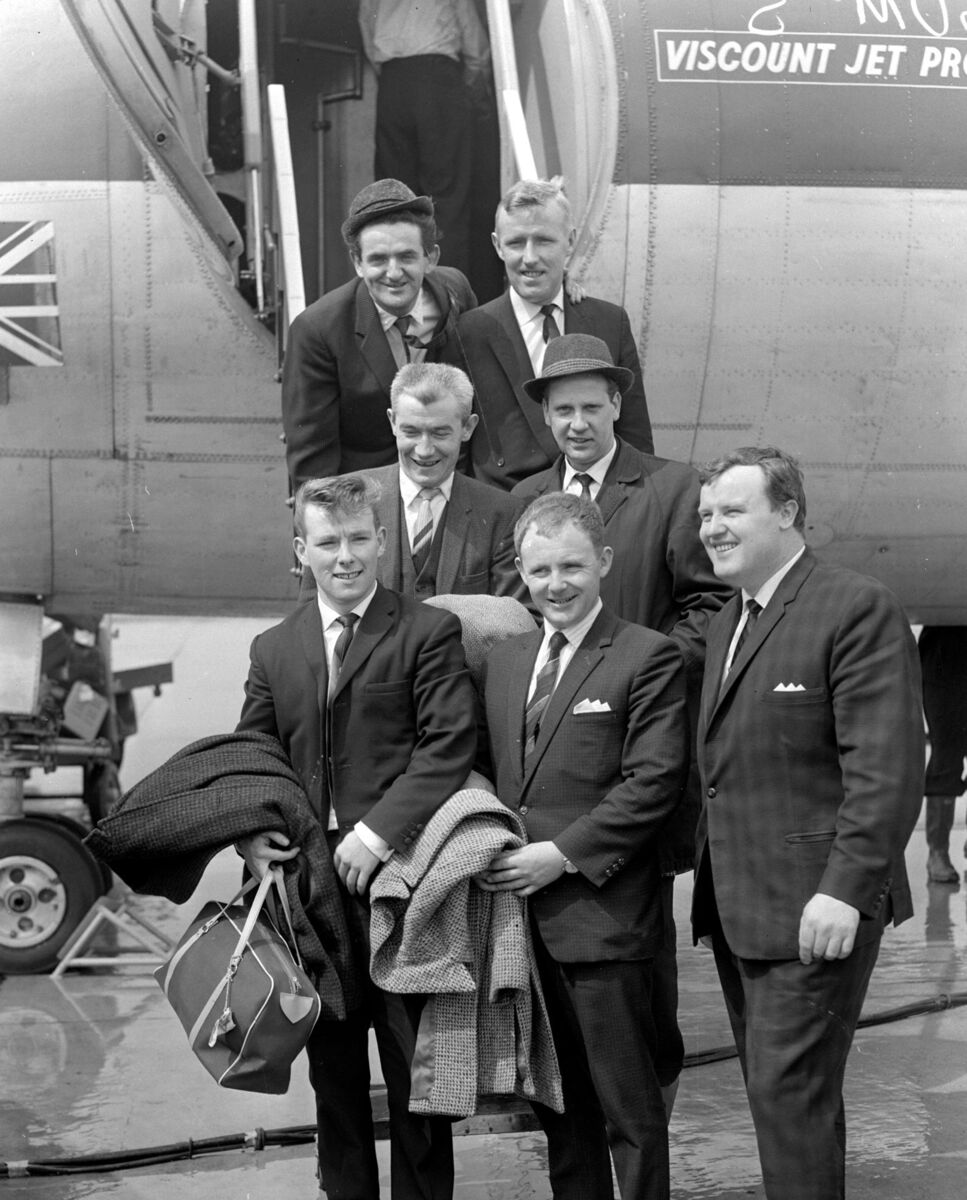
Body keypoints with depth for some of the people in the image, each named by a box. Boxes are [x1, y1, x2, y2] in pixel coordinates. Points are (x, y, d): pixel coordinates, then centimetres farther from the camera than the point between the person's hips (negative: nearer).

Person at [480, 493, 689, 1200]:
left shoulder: (649, 656, -6)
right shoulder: (504, 659, 15)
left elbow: (654, 782, -13)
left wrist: (563, 854, -17)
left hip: (602, 913, -6)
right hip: (522, 913, 6)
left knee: (628, 1106, 2)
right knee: (558, 1101, 17)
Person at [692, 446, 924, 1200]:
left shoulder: (859, 610, -11)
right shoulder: (723, 625, 17)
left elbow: (887, 768, -17)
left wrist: (845, 890, -22)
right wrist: (701, 868, 7)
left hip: (815, 909, -8)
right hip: (736, 908, 8)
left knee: (790, 1094, -7)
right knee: (780, 1095, 13)